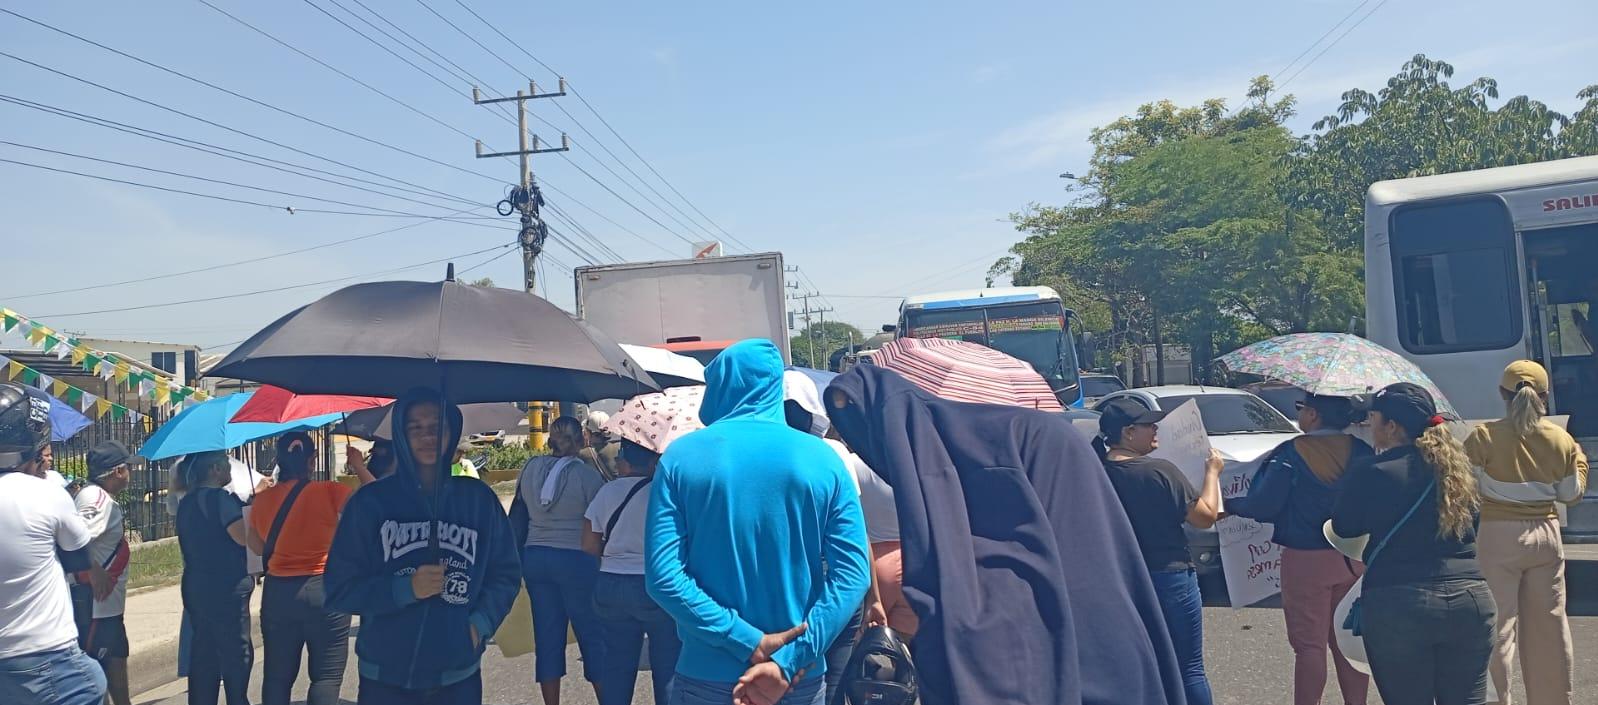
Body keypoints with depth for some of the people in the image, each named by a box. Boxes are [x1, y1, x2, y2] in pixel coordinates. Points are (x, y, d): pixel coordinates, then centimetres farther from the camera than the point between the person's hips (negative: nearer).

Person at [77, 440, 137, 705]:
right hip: (97, 603, -10)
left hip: (109, 603, 10)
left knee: (116, 659, 20)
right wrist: (93, 572, -24)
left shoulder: (102, 497, 9)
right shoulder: (97, 498, -20)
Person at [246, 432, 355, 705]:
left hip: (278, 594, 5)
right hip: (324, 592, -4)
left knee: (277, 677, 15)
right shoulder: (330, 492, -13)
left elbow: (257, 546, 15)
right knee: (327, 677, 1)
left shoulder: (263, 499, 2)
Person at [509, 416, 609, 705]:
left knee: (547, 635, 10)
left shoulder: (530, 469, 4)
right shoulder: (588, 474, -10)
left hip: (535, 558, 5)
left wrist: (519, 559, 19)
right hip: (576, 560, -4)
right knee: (593, 635, 5)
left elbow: (517, 517, 10)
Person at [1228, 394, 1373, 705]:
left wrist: (1229, 505, 2)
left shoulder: (1291, 453, -15)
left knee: (1309, 645, 3)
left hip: (1306, 561, -5)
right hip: (1353, 559, 5)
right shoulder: (1360, 451, 0)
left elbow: (1262, 505, -15)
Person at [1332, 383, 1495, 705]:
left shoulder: (1369, 472, -11)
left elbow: (1343, 528, 0)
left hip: (1398, 607, -4)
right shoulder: (1458, 465, 5)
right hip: (1470, 600, 5)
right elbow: (1471, 524, 17)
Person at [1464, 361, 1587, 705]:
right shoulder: (1561, 439, 0)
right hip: (1546, 535, 4)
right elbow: (1571, 494, 9)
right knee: (1549, 626, 15)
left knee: (1499, 625, 1)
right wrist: (1580, 460, 25)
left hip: (1498, 538, -4)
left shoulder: (1485, 436, -12)